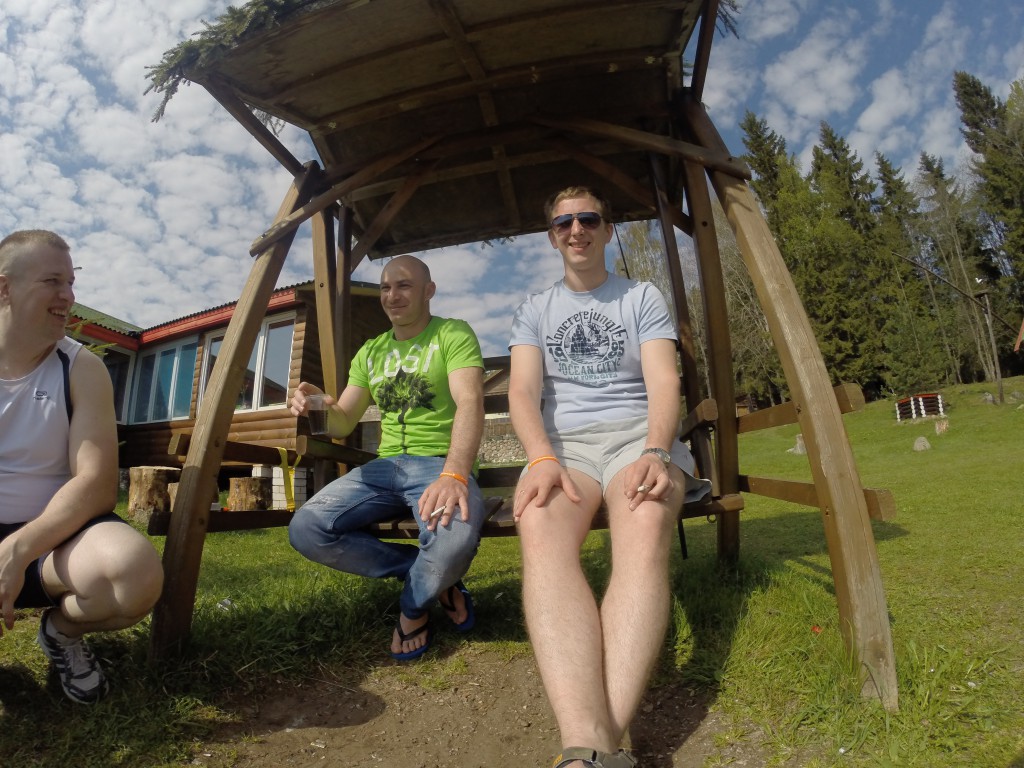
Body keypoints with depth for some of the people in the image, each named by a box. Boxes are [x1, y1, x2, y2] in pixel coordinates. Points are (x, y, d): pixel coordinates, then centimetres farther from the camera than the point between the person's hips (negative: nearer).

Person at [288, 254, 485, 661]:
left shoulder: (453, 334, -1)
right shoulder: (370, 352, 18)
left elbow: (470, 404, -17)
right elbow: (343, 423, 16)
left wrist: (454, 476, -36)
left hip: (442, 463, -5)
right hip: (385, 465, 6)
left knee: (454, 538, -38)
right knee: (305, 530, -19)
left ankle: (414, 607, 1)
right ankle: (434, 576, -2)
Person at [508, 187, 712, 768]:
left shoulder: (644, 298, 15)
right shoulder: (535, 310, 18)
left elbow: (664, 382, 1)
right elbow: (523, 391, 3)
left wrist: (655, 450, -21)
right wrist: (542, 457, -18)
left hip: (638, 432, 0)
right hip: (562, 441, 1)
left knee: (647, 527, -37)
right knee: (540, 529, -35)